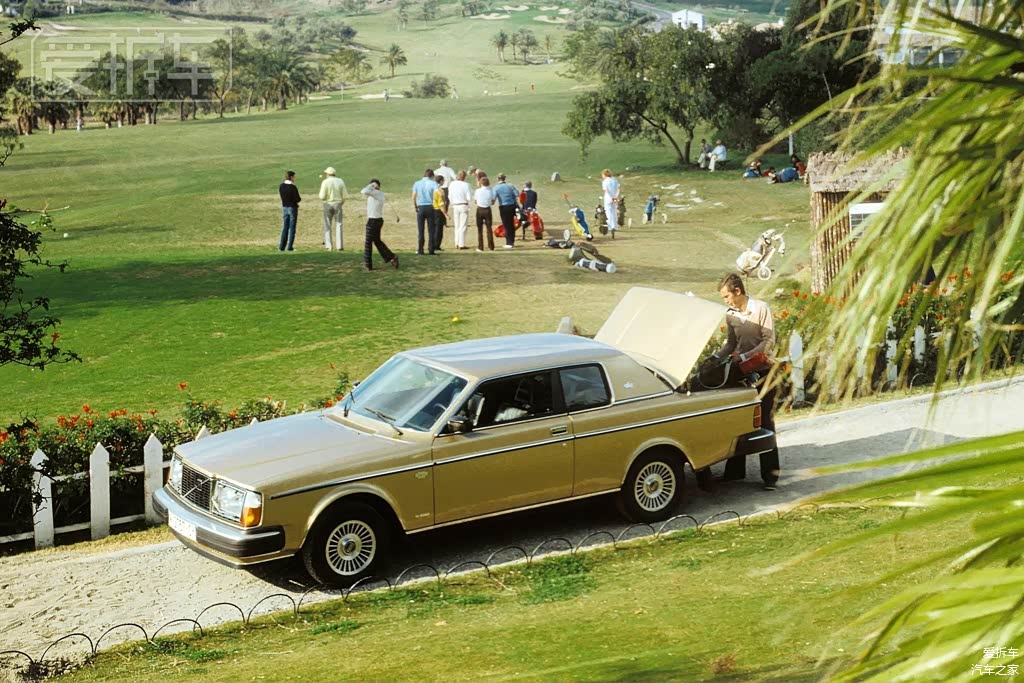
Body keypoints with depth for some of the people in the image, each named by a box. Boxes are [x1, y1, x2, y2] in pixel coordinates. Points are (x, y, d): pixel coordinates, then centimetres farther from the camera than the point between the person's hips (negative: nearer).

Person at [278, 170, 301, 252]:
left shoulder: (281, 186, 1)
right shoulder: (293, 187, -17)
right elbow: (297, 199, -16)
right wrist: (300, 199, 6)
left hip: (284, 207, 6)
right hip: (292, 208, -6)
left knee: (285, 227, 12)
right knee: (292, 228, 1)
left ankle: (282, 247, 10)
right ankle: (290, 247, 1)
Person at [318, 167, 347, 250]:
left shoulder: (325, 182, -10)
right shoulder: (340, 181, -1)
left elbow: (322, 196, -12)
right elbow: (344, 195, -1)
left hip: (328, 204, -2)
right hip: (338, 204, 2)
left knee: (327, 225, 8)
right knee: (338, 225, 7)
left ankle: (328, 245, 5)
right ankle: (339, 246, 3)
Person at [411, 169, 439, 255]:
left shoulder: (416, 183, 5)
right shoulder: (433, 183, -2)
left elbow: (413, 197, 0)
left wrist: (415, 207, 10)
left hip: (420, 207, 2)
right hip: (430, 207, -2)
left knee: (420, 230, 7)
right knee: (431, 230, 4)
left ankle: (420, 250, 5)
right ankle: (431, 250, 1)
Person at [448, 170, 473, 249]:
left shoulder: (452, 184, -1)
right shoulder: (466, 185, -13)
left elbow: (450, 197, 6)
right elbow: (469, 198, -12)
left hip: (455, 206, 4)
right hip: (464, 206, -4)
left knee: (457, 226, 16)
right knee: (463, 226, 2)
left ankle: (457, 244, 17)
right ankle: (461, 244, 1)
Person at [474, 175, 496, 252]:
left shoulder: (477, 191, -9)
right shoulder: (491, 191, -5)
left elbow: (475, 201, 1)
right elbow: (493, 201, 1)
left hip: (480, 210, -1)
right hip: (488, 210, 1)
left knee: (479, 229, 7)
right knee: (489, 228, 11)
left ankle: (480, 247, 4)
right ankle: (491, 246, 10)